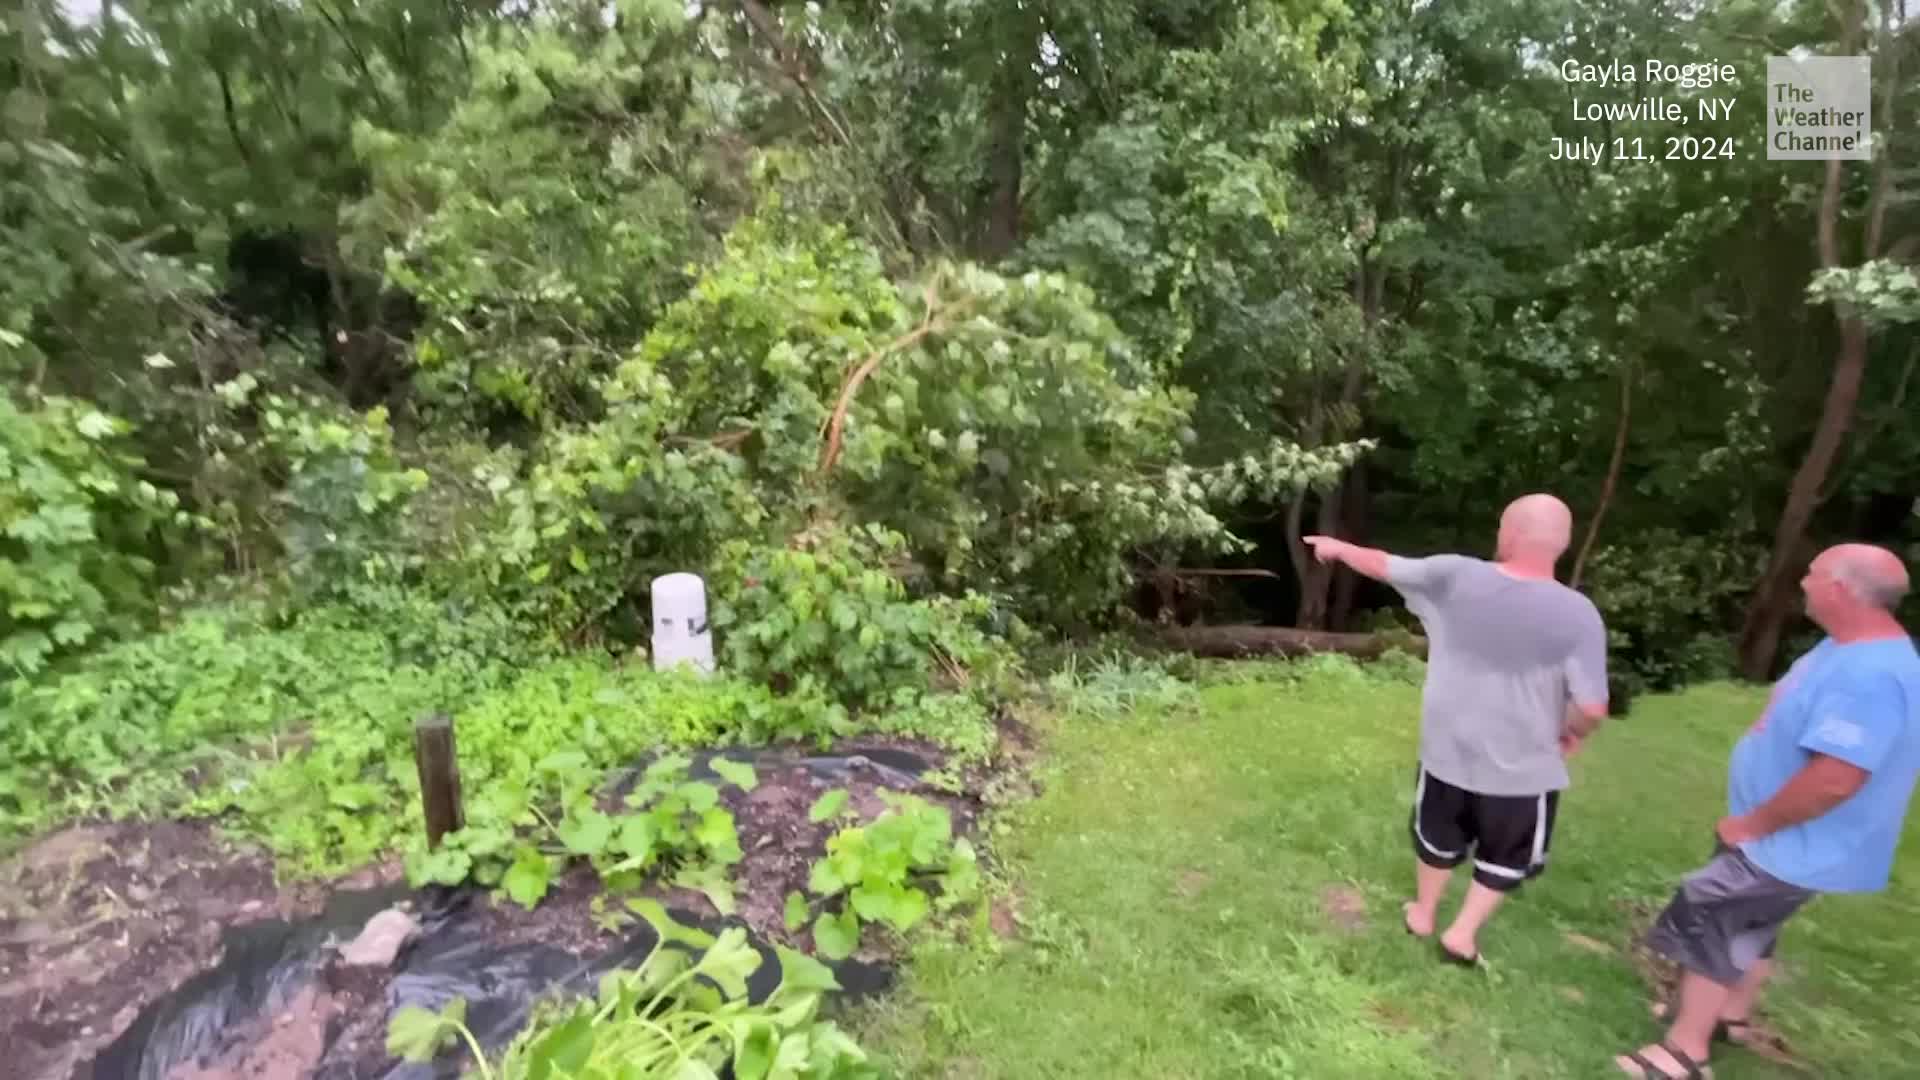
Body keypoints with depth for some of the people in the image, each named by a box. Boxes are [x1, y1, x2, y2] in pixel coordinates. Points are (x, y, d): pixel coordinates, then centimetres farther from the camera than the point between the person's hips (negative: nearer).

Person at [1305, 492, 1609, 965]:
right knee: (1507, 856, 25)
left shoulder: (1455, 576, -14)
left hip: (1446, 752, 2)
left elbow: (1384, 566, 1)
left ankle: (1422, 914, 45)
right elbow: (1592, 707, -19)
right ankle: (1463, 933, 30)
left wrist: (1339, 548, 20)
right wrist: (1569, 735, 4)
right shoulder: (1577, 613, -19)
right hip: (1522, 768, -2)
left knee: (1438, 838, 26)